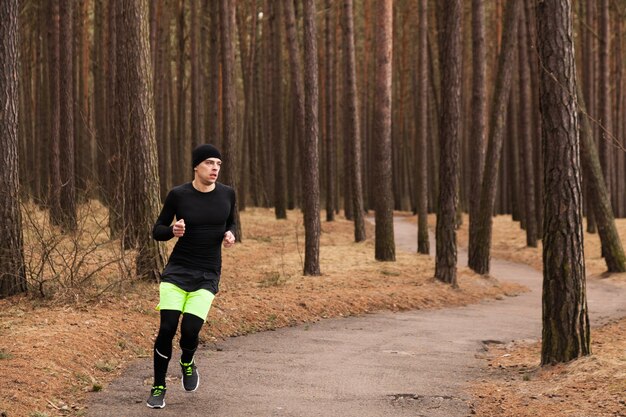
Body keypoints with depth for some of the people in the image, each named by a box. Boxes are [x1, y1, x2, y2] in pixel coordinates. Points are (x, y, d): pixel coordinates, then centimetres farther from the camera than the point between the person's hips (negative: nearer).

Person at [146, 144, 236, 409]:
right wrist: (172, 231, -20)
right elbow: (157, 231, 2)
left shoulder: (227, 194, 1)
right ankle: (158, 387, 9)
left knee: (190, 329, -14)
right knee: (167, 328, -11)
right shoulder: (178, 195, -6)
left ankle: (187, 362, 23)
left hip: (208, 275, 1)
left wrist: (230, 235, -5)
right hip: (177, 270, -1)